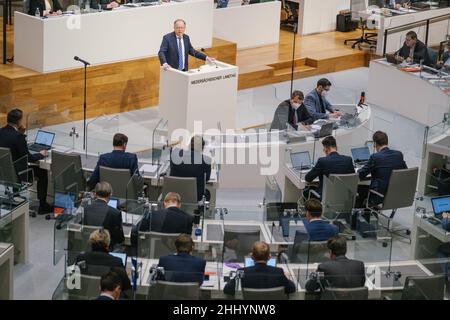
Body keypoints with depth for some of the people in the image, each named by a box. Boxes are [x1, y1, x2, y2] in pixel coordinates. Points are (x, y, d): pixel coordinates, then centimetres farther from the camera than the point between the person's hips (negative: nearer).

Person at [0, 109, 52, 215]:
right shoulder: (18, 136, -24)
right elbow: (28, 158, -17)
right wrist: (41, 155, 1)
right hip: (16, 173, -8)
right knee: (43, 172, 13)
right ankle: (42, 205, 19)